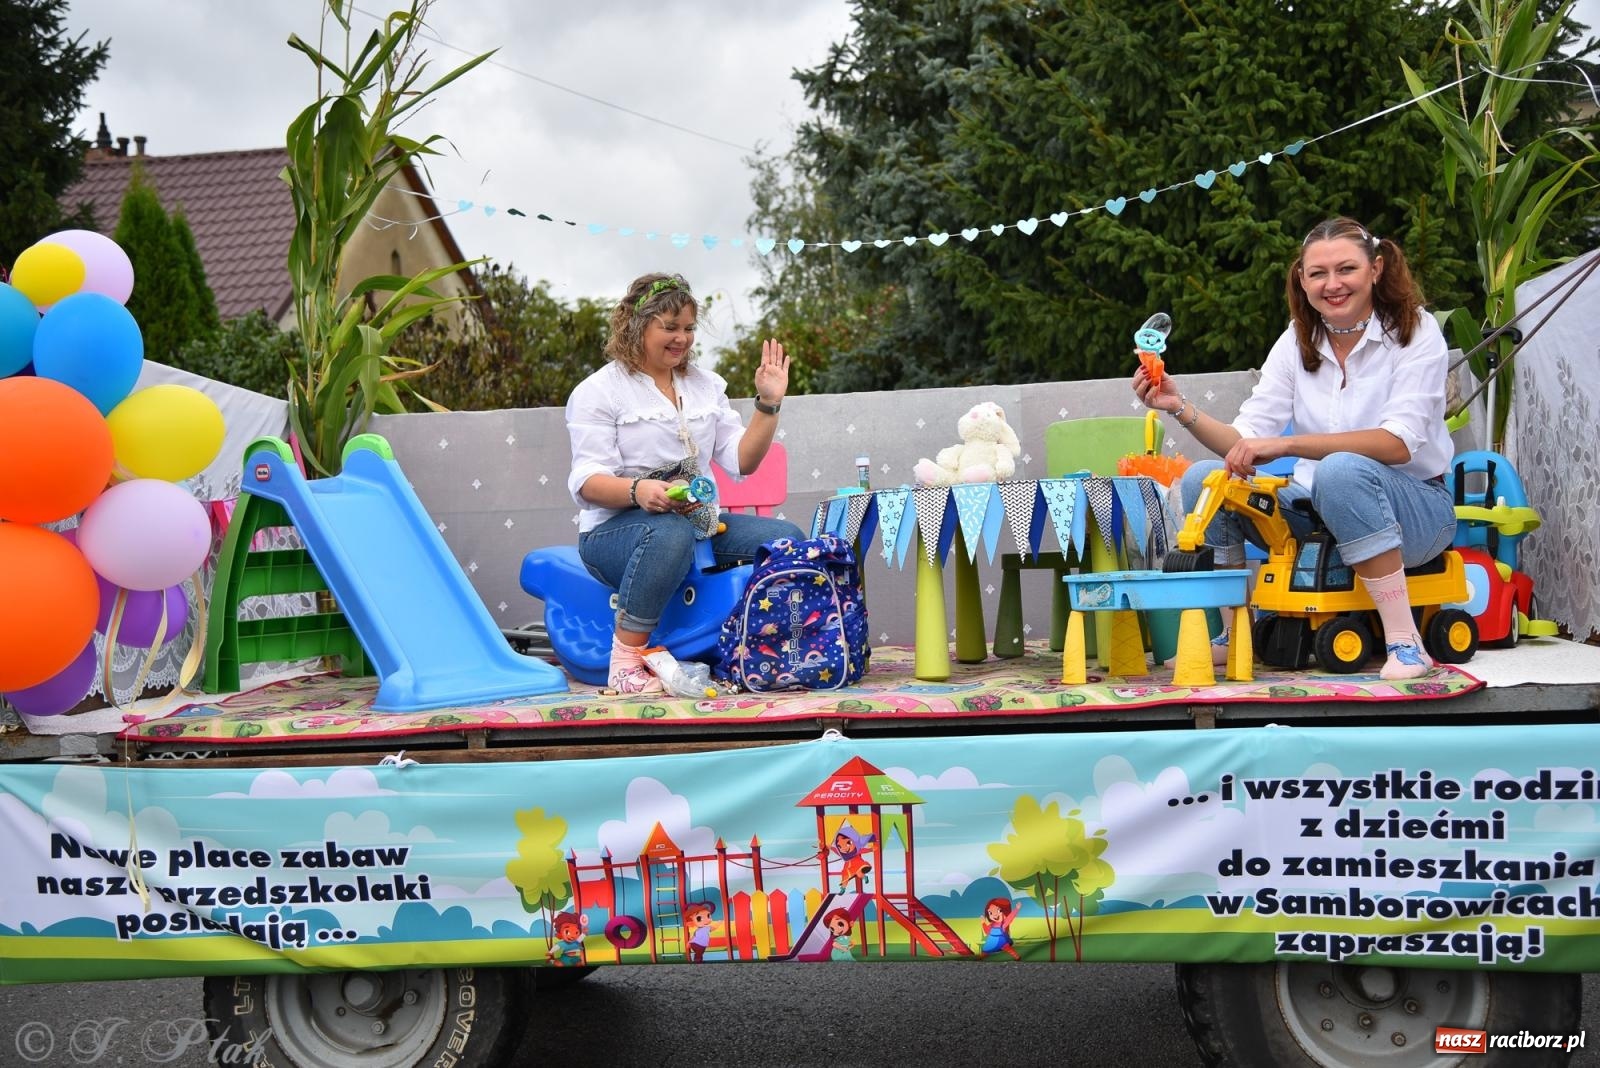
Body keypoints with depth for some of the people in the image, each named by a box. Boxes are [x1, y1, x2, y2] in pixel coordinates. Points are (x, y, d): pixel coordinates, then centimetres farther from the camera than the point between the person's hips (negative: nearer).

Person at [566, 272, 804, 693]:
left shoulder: (705, 384, 18)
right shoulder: (597, 392, -1)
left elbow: (741, 461, 12)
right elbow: (588, 482, -12)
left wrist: (769, 404, 0)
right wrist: (638, 491, -32)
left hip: (699, 521, 6)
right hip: (615, 531, -6)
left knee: (787, 537, -17)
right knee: (669, 532, -41)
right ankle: (625, 662, -33)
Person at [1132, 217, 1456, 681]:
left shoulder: (1414, 331, -9)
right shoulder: (1297, 342, 4)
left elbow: (1398, 443, -24)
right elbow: (1246, 442, -3)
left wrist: (1284, 444, -33)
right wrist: (1181, 408, -20)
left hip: (1411, 509, -5)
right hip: (1318, 511, 5)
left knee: (1342, 470, -37)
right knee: (1202, 478, -14)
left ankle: (1405, 642, -29)